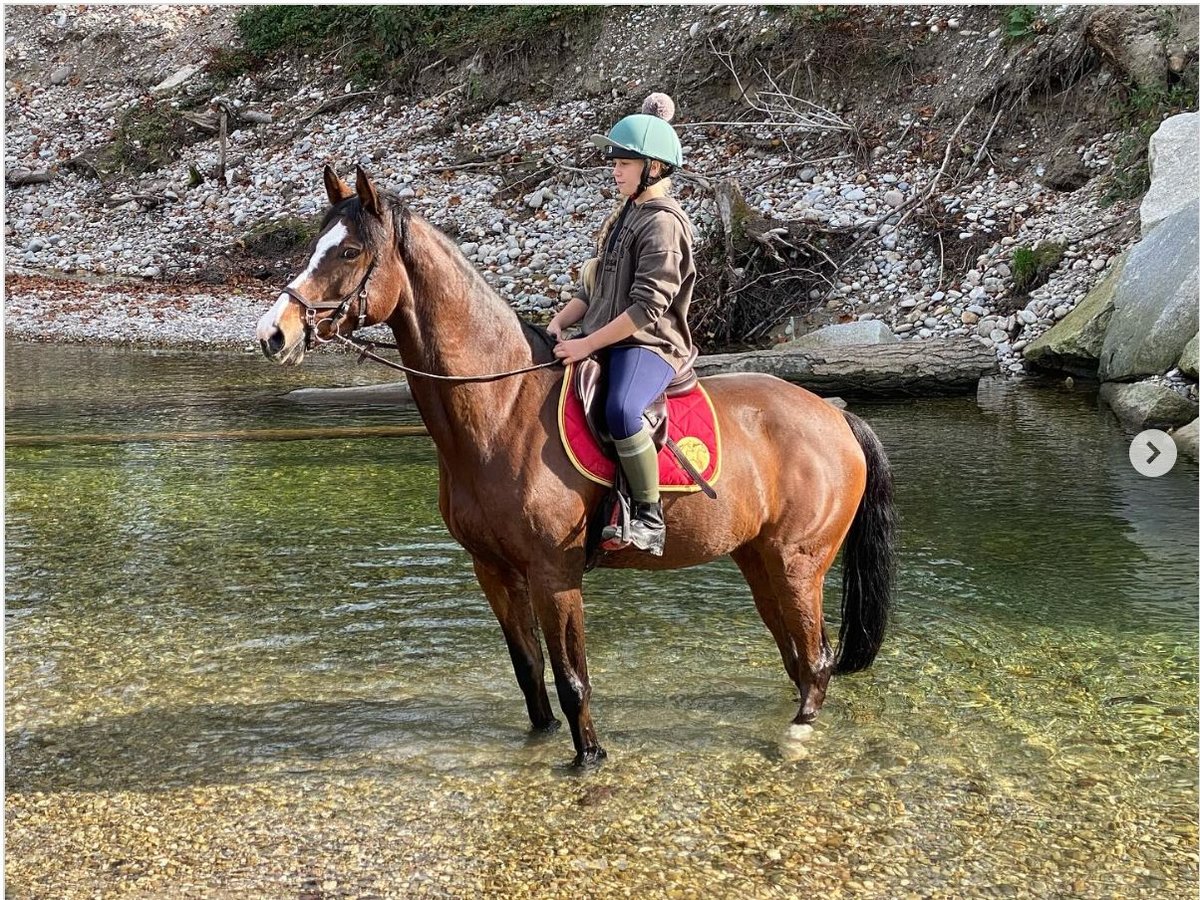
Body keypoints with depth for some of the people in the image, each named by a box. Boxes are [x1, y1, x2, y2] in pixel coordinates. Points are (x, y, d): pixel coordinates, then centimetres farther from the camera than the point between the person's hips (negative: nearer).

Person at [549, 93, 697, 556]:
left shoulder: (663, 222, -12)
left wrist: (588, 343, -19)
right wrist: (561, 321, 4)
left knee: (620, 409, -38)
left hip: (650, 344, -10)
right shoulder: (625, 213, 17)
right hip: (604, 341, 10)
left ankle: (649, 516, -24)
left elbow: (648, 307, -19)